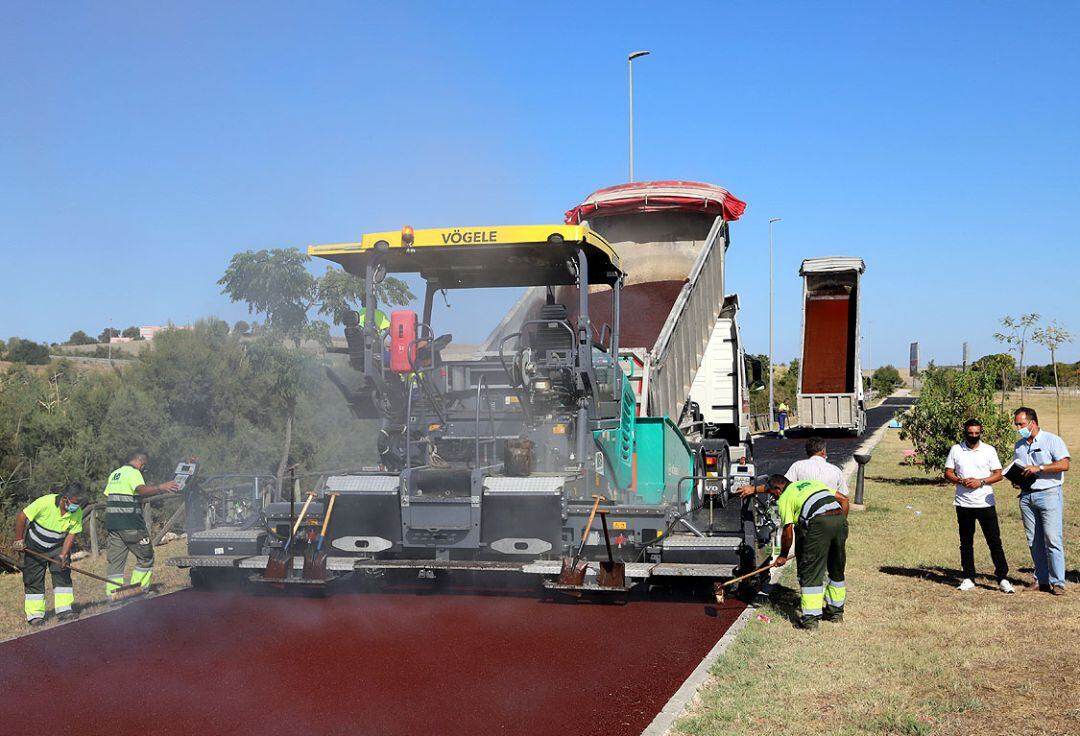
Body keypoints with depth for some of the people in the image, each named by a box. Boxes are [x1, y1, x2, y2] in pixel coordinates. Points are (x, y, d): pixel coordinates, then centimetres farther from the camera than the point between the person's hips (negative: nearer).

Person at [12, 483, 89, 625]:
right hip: (34, 546, -3)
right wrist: (19, 540, -14)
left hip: (58, 547, 3)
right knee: (34, 580, 0)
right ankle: (35, 615, 6)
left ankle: (64, 610, -4)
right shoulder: (45, 503, -32)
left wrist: (63, 556, -21)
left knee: (63, 575, -7)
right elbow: (21, 517, -22)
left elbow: (71, 534, -11)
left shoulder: (77, 513, -20)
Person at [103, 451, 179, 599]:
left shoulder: (114, 474, 19)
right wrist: (160, 488, -39)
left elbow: (106, 496, 23)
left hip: (112, 522, 8)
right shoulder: (134, 473, -8)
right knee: (146, 556, 5)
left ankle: (112, 593, 4)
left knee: (115, 559, 8)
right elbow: (142, 489, -27)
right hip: (130, 524, -8)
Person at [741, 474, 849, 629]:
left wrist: (783, 555, 20)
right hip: (840, 518, 7)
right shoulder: (812, 483, 31)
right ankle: (836, 611, 33)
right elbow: (843, 499, 30)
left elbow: (788, 530, 8)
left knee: (811, 572, 2)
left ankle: (810, 617, 0)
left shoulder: (785, 497, 12)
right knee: (837, 570, 21)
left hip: (819, 523, -7)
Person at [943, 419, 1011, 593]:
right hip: (963, 504, 2)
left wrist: (980, 482, -15)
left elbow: (998, 474, 0)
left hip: (985, 503, -2)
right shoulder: (956, 450, 5)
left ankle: (1002, 579, 1)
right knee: (966, 543, 9)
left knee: (994, 541, -3)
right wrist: (961, 481, -12)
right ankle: (968, 578, 17)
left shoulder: (989, 450, 2)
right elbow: (948, 473, 7)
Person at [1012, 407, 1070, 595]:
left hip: (1049, 494, -6)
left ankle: (1057, 582, -6)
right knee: (1034, 541, 5)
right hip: (1027, 496, 6)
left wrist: (1039, 468, -17)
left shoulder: (1052, 440, -2)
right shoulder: (1019, 446, 17)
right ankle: (1041, 580, 12)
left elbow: (1064, 464, -12)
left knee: (1052, 539, -9)